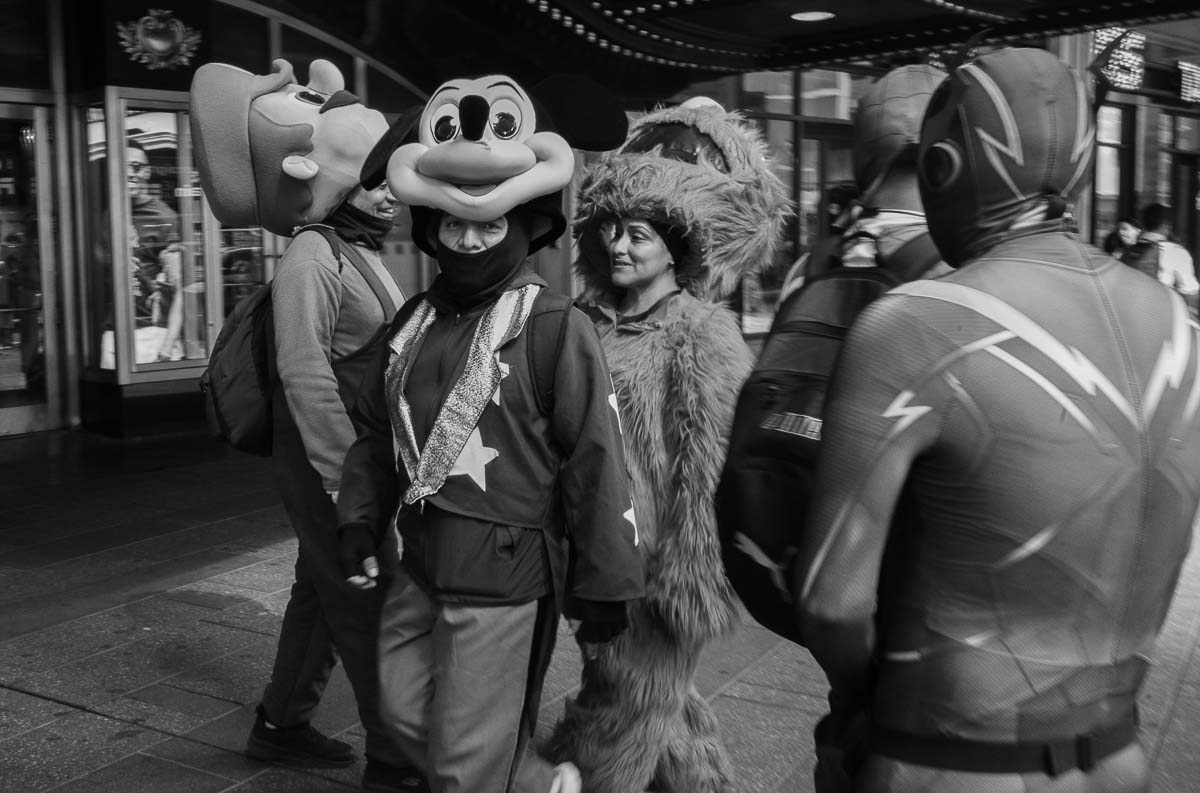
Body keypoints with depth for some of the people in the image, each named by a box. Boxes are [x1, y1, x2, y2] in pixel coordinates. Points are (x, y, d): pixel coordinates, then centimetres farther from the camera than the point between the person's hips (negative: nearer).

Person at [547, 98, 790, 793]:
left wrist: (688, 586, -16)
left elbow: (706, 474, -17)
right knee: (661, 699, 22)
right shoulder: (588, 322, 5)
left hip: (653, 573, -7)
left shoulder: (704, 338, -16)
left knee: (621, 715, 6)